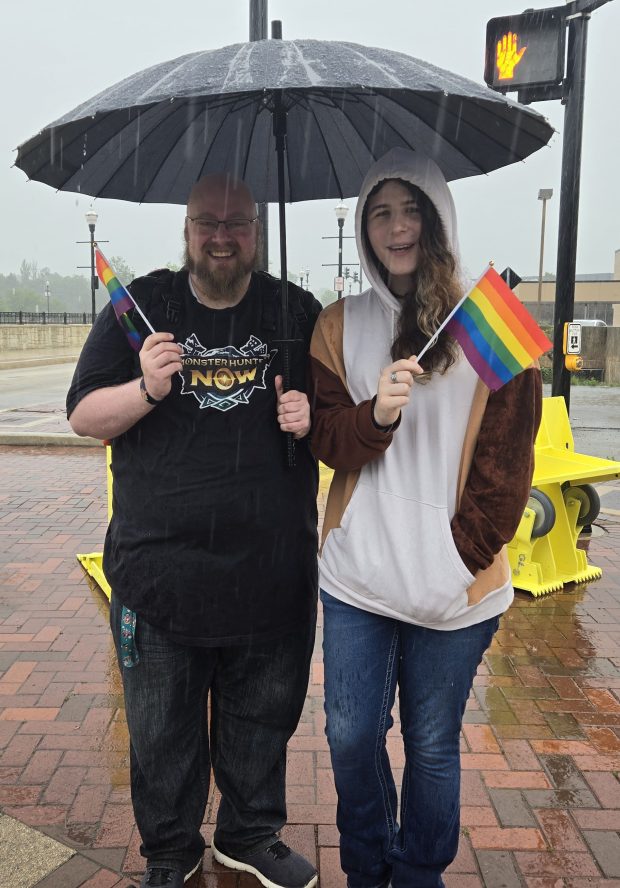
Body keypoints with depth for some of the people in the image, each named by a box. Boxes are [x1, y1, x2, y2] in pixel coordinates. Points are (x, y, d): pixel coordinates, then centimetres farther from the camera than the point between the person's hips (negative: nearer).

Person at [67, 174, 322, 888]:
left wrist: (316, 416, -11)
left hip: (271, 573, 2)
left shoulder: (298, 312, 5)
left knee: (261, 721, 18)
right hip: (158, 573, -1)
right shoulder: (140, 306, 2)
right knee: (161, 729, 15)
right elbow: (83, 416, 0)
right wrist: (146, 389, -20)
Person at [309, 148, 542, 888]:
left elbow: (508, 459, -3)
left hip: (454, 583, -2)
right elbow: (325, 439, 0)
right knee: (351, 736, 12)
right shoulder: (339, 325, 5)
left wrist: (466, 551, -9)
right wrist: (375, 414, -20)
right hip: (357, 575, 2)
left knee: (432, 744, 12)